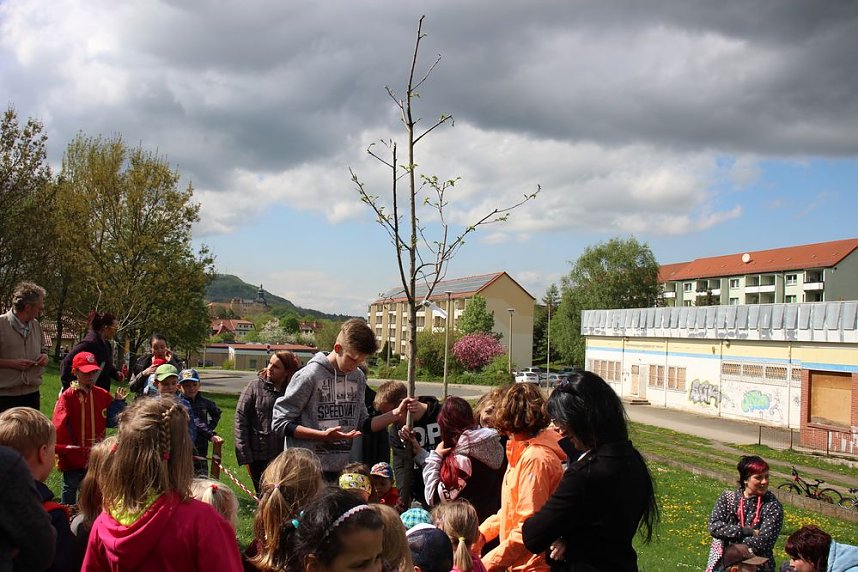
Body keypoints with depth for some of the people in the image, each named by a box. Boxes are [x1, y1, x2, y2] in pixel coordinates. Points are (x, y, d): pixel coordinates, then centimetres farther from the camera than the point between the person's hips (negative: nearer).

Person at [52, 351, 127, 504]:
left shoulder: (102, 395, 0)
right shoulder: (68, 396, -12)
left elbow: (111, 421, 1)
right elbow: (59, 426, -16)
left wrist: (118, 402, -9)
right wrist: (63, 449, -20)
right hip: (73, 455, -3)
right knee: (70, 488, 12)